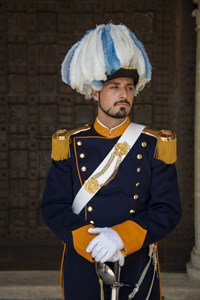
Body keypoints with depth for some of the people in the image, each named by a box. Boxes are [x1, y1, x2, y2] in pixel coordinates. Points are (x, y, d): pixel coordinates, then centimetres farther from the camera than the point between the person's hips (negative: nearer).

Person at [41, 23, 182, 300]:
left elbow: (169, 210, -7)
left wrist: (120, 237, -21)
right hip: (82, 267, 0)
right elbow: (53, 207, -4)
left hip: (138, 268, 0)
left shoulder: (155, 145, -2)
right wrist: (91, 243, -19)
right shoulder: (70, 144, -1)